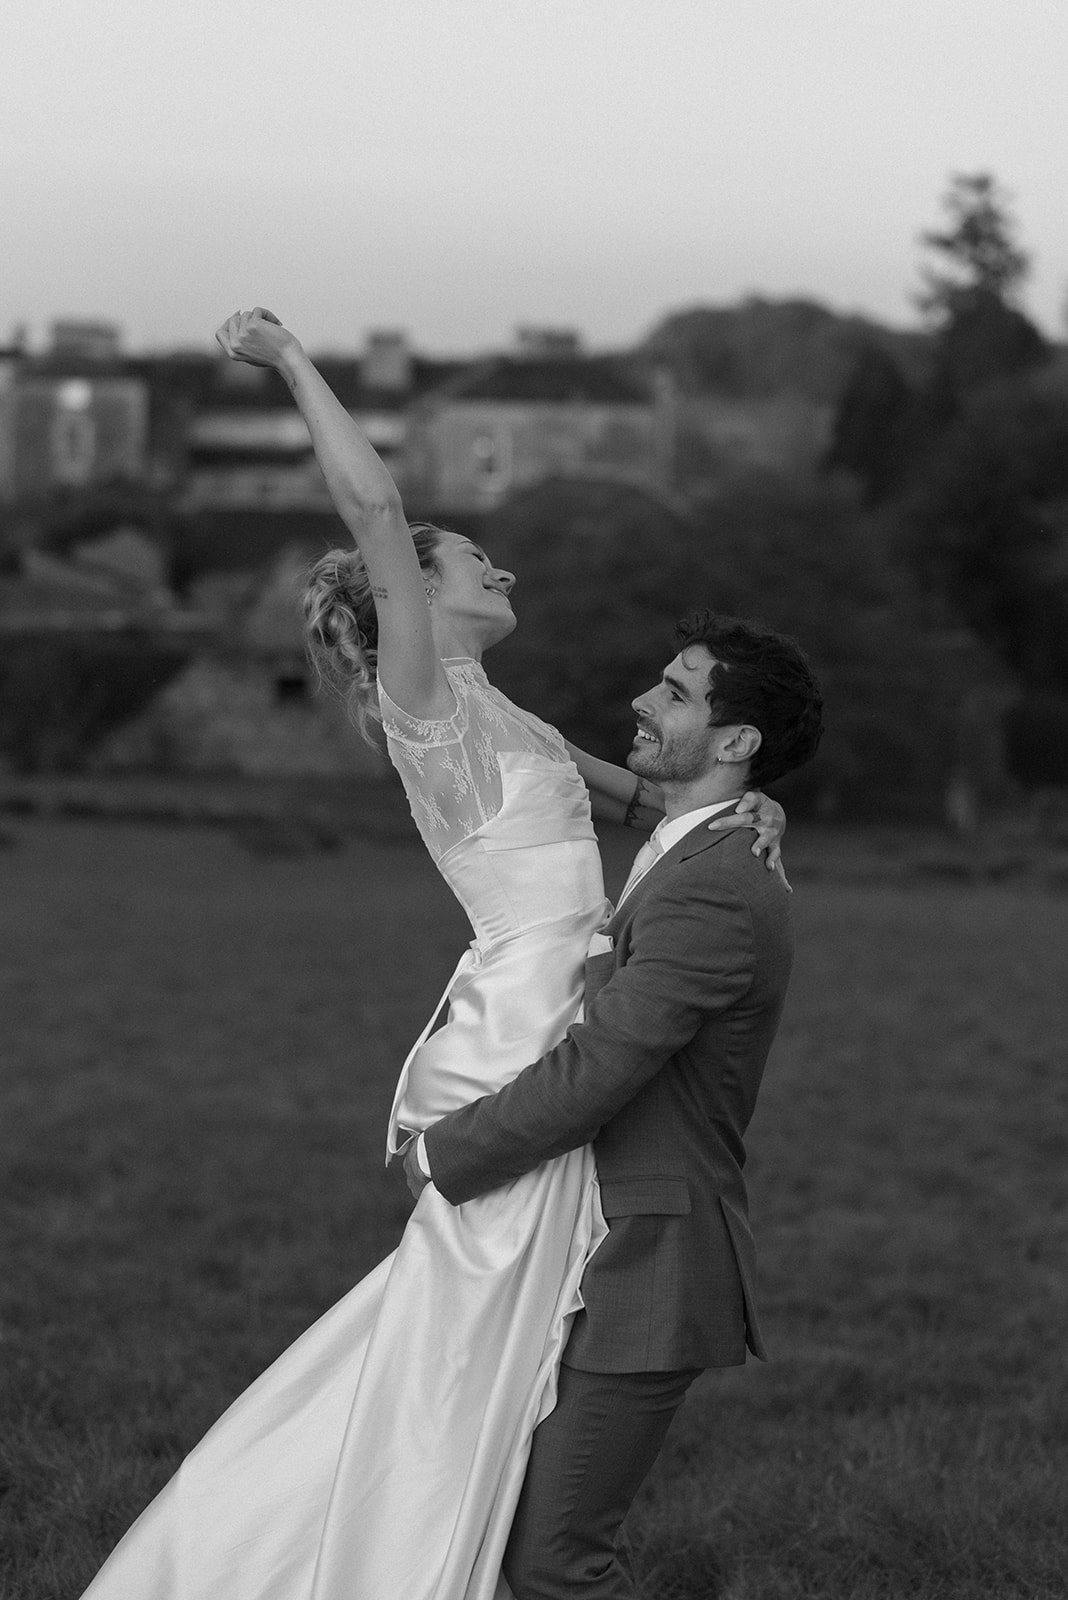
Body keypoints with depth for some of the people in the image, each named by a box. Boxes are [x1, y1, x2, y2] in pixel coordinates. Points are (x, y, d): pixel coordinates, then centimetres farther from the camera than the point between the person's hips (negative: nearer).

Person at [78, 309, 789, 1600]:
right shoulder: (428, 699, -7)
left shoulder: (501, 726, 19)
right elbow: (374, 504, -20)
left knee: (465, 1345, 16)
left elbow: (646, 801, 27)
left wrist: (739, 805, 6)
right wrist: (291, 362, -13)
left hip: (536, 1047, 9)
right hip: (514, 1054, -9)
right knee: (471, 1368, -2)